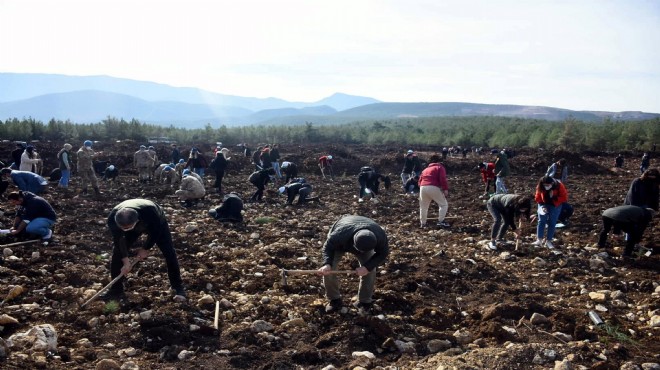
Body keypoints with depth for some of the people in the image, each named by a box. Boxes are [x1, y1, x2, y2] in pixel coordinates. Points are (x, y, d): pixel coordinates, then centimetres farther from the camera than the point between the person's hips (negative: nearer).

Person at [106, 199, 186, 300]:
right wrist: (125, 260, -21)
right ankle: (116, 290, 6)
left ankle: (178, 288, 0)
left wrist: (145, 248, -16)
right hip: (134, 226, 3)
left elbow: (155, 232, -26)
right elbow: (118, 240, -21)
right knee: (117, 253, -8)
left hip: (156, 225, -3)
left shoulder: (150, 213, -47)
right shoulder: (112, 218, -37)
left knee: (169, 253, -13)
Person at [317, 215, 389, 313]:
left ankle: (365, 301, 4)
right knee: (329, 268, -16)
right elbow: (328, 246, -27)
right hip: (338, 243, -1)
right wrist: (327, 264, -46)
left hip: (364, 244, 1)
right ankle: (334, 299, 4)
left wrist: (367, 267, -37)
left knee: (370, 270, -16)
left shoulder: (380, 236, -40)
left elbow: (382, 254, -22)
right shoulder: (340, 235, -46)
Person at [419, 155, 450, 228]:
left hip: (423, 188, 5)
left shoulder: (425, 169, 29)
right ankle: (441, 221, 0)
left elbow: (420, 180, 22)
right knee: (443, 204, 8)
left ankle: (422, 223, 24)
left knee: (423, 207, 21)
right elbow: (443, 179, -5)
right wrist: (445, 189, -9)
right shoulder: (439, 167, 12)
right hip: (433, 188, -5)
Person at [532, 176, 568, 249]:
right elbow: (537, 198, -9)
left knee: (552, 223, -2)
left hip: (555, 206, -1)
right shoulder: (540, 187, -21)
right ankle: (539, 240, -6)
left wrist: (554, 198, -32)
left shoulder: (559, 186, -26)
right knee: (541, 221, -7)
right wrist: (542, 206, -22)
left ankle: (548, 241, 4)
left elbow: (564, 198, -19)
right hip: (544, 204, 1)